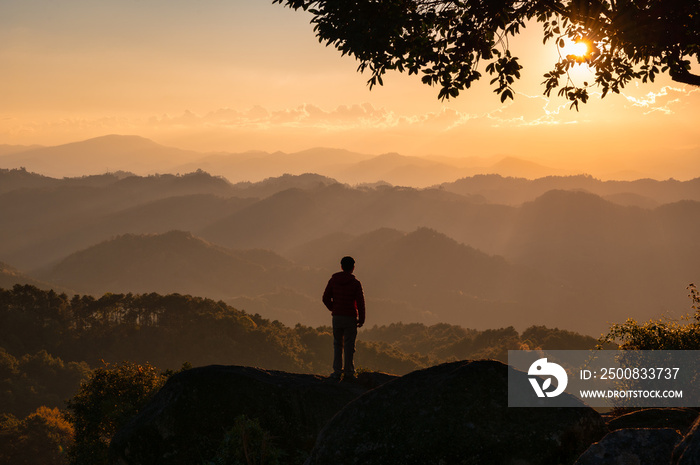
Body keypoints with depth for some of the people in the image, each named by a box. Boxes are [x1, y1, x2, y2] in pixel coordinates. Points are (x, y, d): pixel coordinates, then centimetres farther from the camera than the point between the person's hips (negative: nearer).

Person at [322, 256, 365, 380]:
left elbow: (326, 298, 4)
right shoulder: (355, 283, -7)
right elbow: (360, 302, -7)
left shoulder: (333, 280, 1)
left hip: (336, 317, 2)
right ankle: (349, 372, 4)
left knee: (337, 344, 12)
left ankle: (337, 371, 7)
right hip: (350, 317, -2)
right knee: (349, 345, 4)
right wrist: (361, 319, 2)